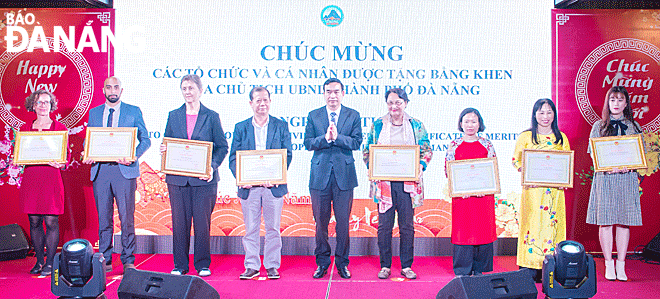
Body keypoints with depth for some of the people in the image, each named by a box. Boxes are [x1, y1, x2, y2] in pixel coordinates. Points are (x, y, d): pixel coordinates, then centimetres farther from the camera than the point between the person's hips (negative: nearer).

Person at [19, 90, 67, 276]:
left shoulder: (59, 127, 5)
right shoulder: (25, 128, 12)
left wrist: (59, 163, -19)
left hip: (51, 178, -3)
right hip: (30, 178, 3)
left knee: (51, 221, -3)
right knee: (34, 222, 6)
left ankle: (50, 263, 6)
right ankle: (39, 261, 18)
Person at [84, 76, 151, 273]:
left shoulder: (133, 111, 7)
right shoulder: (94, 113, 16)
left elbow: (145, 140, 5)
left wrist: (134, 156, -13)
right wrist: (87, 155, -3)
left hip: (124, 170, -3)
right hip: (100, 170, 3)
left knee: (127, 218, -3)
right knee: (103, 218, 6)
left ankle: (128, 261, 7)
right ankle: (105, 260, 16)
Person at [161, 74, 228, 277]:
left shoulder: (211, 116, 4)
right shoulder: (173, 116, 11)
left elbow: (222, 147, 3)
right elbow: (166, 144, 16)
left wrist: (212, 166, -11)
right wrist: (163, 150, -8)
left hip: (204, 178, -2)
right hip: (177, 178, 2)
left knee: (202, 222, 2)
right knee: (179, 222, 5)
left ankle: (203, 264, 15)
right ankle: (180, 265, 18)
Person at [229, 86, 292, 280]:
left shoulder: (281, 126, 6)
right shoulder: (240, 128, 8)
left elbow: (287, 155, 1)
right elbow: (233, 158, 4)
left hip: (273, 185, -1)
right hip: (249, 186, 1)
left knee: (273, 228, 6)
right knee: (251, 229, 6)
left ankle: (272, 266, 18)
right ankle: (251, 266, 18)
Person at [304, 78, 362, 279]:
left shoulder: (353, 115, 7)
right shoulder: (313, 116, 9)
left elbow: (357, 142, -3)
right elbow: (307, 143, 0)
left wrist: (337, 137, -17)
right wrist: (325, 138, -16)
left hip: (344, 174, -1)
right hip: (320, 174, 1)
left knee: (343, 220, 4)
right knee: (320, 220, 6)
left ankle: (342, 262, 18)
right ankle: (322, 262, 21)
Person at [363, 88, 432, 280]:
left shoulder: (416, 125, 8)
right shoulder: (378, 125, 8)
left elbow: (427, 151, 9)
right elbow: (367, 151, 11)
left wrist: (421, 166, -8)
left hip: (408, 182, 0)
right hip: (384, 182, 0)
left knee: (407, 226, 5)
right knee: (384, 225, 3)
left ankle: (406, 266, 17)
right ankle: (385, 266, 15)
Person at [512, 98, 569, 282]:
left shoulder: (561, 138, 12)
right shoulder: (525, 137, 5)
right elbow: (516, 160, 6)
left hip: (554, 189, 2)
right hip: (532, 189, -2)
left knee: (552, 224, 0)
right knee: (532, 224, -5)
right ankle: (530, 270, 1)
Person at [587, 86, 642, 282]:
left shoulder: (634, 126, 11)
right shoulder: (599, 126, 8)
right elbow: (592, 154, 3)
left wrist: (627, 166, -11)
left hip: (627, 177, 1)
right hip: (605, 177, -1)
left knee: (624, 222, 2)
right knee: (605, 221, -2)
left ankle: (621, 265, 10)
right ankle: (608, 264, 7)